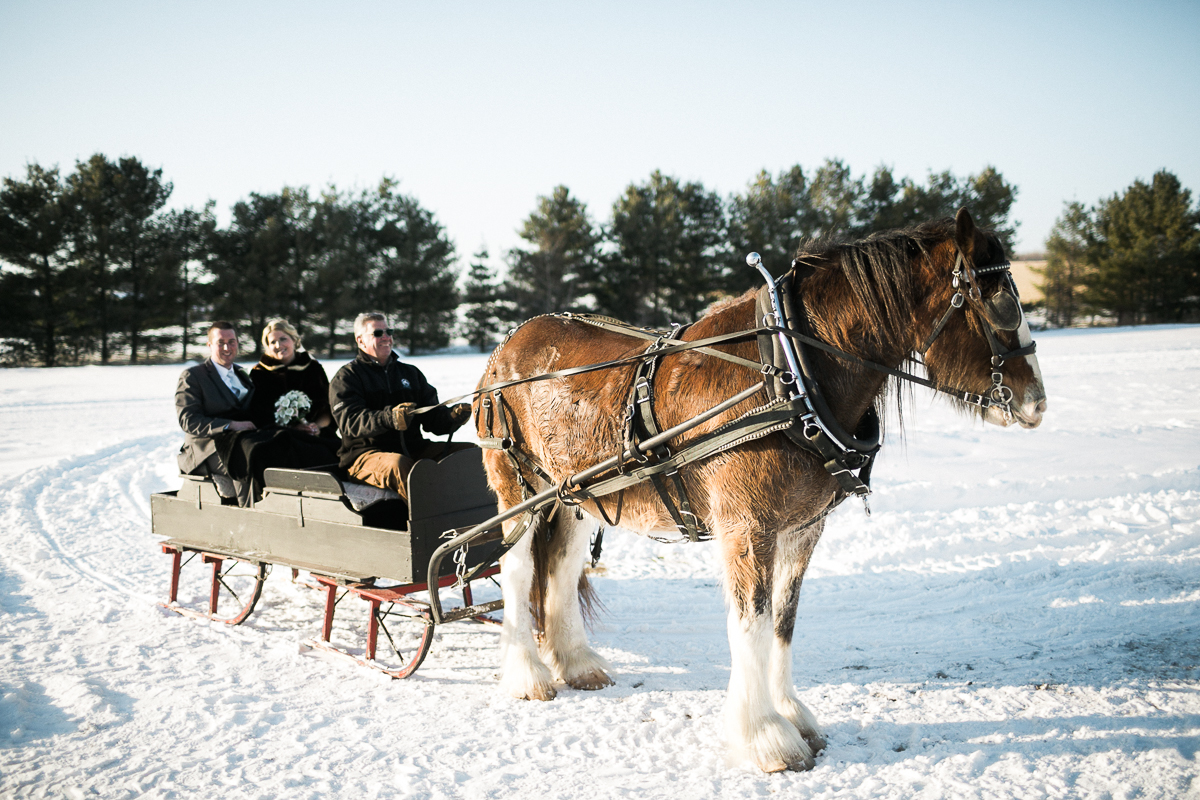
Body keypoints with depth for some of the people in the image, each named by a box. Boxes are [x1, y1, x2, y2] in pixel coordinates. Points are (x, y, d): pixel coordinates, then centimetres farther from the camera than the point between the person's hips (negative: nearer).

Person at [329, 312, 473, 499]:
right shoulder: (346, 377, 5)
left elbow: (432, 416, 16)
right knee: (399, 465, -40)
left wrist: (452, 417, -9)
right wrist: (389, 418, -32)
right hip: (366, 452, -5)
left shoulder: (410, 373, 23)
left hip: (413, 448, 5)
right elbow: (351, 421, -13)